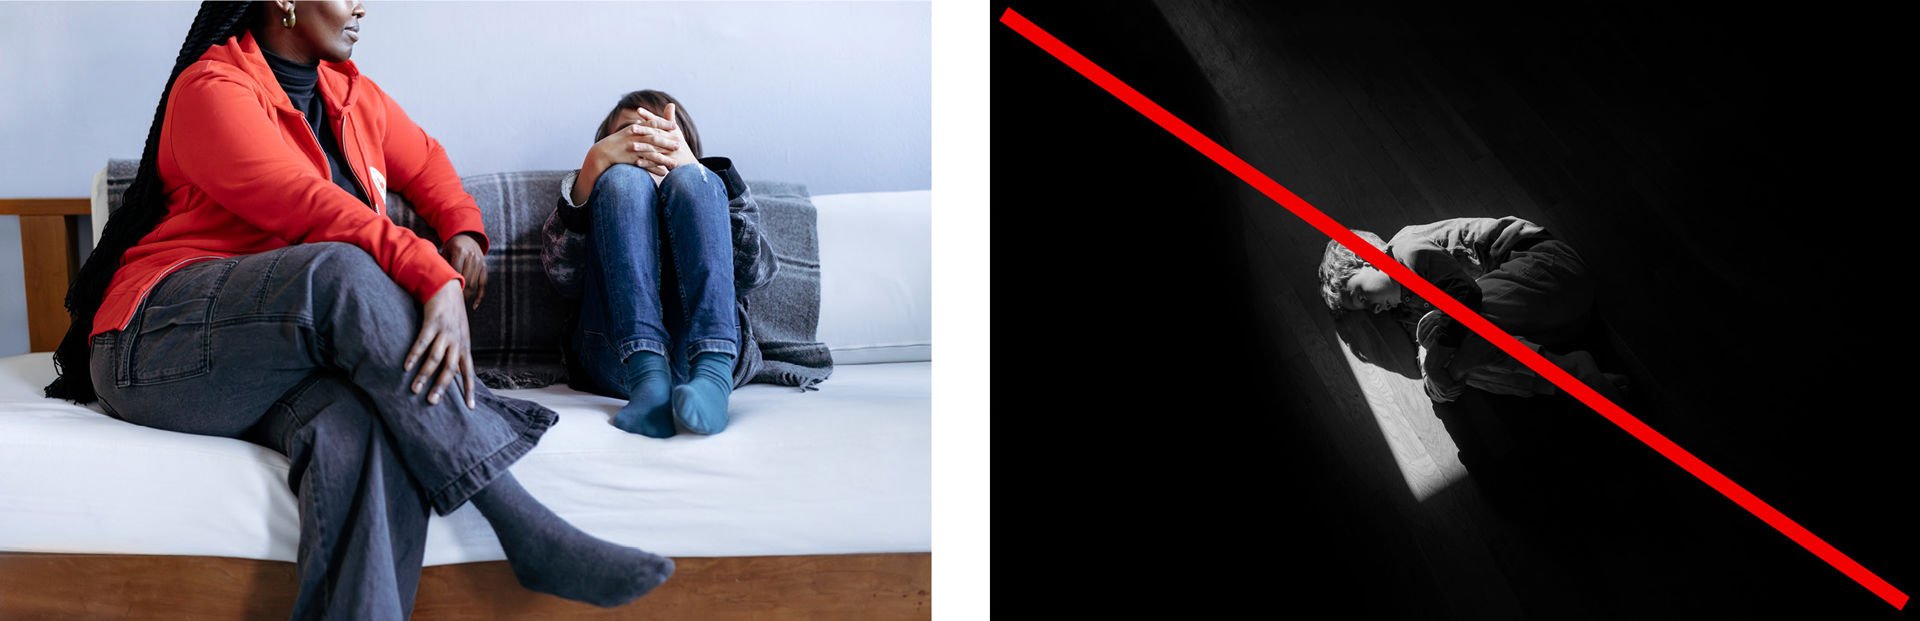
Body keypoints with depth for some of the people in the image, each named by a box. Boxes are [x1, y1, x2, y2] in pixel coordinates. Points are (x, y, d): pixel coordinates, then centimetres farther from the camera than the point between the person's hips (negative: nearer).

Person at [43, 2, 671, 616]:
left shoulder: (352, 95, 18)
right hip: (161, 335, -5)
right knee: (344, 272, -35)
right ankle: (525, 528, -36)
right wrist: (436, 277, -32)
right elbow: (306, 205, -20)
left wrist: (465, 232, 12)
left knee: (356, 426, -32)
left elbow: (424, 161, 34)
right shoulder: (212, 89, -5)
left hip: (300, 352, 6)